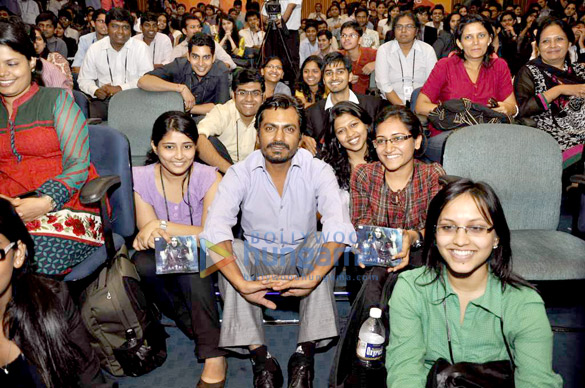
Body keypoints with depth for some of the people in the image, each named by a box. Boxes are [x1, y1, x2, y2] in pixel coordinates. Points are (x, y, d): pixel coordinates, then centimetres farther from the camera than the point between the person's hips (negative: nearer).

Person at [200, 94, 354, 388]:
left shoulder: (318, 171, -13)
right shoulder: (240, 173, -13)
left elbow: (339, 227, -28)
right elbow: (215, 228, -27)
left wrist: (312, 279, -44)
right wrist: (241, 284, -43)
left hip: (301, 256, 0)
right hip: (257, 258, 1)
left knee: (321, 247, -31)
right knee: (233, 251, -29)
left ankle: (305, 354, -24)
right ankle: (261, 358, -25)